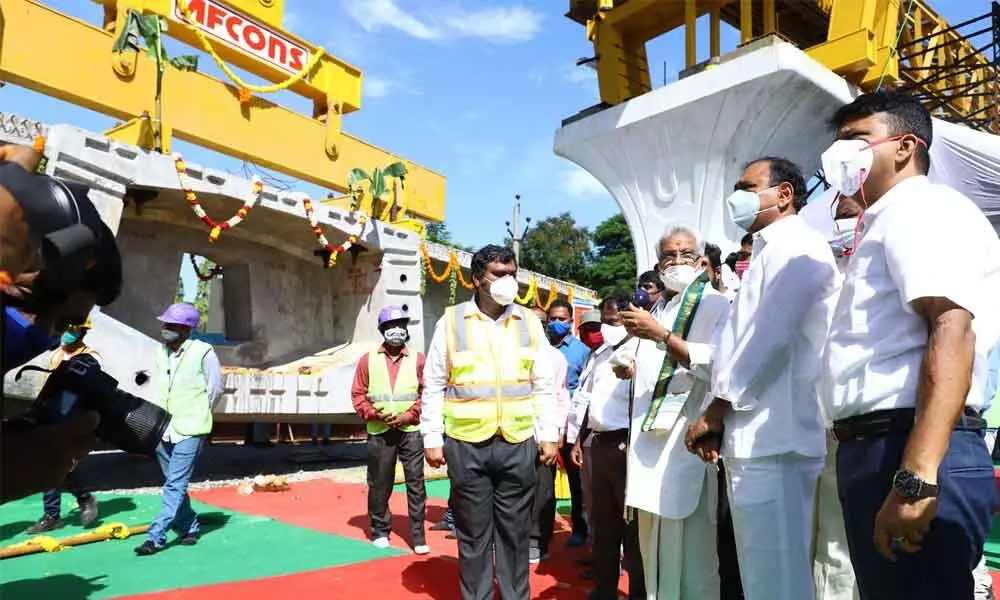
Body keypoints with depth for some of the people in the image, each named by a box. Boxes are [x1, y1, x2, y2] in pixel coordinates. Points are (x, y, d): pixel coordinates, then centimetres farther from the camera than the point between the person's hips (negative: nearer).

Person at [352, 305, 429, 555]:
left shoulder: (418, 359, 2)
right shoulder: (368, 360, 6)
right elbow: (358, 394, 6)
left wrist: (409, 415, -11)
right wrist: (373, 413, -9)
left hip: (410, 430, -1)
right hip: (379, 432, 1)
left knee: (415, 482, -2)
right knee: (379, 484, 9)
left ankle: (418, 535, 7)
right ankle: (380, 531, 26)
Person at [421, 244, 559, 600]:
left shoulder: (530, 323, 6)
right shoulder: (451, 321, -1)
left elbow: (544, 386, 9)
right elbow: (434, 386, 2)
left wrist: (549, 435, 4)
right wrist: (432, 439, -2)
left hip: (518, 444, 2)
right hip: (466, 445, -1)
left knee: (515, 532, 12)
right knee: (473, 533, 10)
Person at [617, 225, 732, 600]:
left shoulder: (716, 306, -3)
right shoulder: (657, 311, 21)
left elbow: (716, 365, -20)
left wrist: (662, 336, -22)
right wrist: (632, 368, 12)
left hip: (687, 441, -8)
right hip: (649, 440, 8)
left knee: (688, 552, -5)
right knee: (654, 547, 15)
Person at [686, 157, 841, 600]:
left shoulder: (796, 247, -6)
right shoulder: (769, 253, 24)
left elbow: (769, 338, -17)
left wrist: (715, 410, -10)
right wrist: (720, 419, 12)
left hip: (774, 439, -10)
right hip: (753, 438, 10)